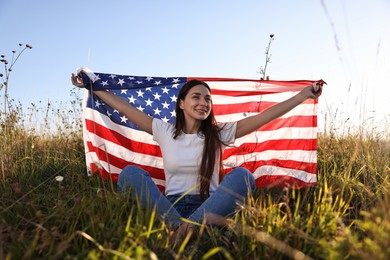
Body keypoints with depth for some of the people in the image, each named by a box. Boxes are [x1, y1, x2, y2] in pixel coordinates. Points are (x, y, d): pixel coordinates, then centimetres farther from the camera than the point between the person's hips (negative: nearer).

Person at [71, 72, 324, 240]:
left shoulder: (219, 133, 6)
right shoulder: (165, 131, 8)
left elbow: (265, 116, 2)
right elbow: (126, 107, 12)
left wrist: (306, 94, 0)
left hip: (209, 208, 0)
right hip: (170, 206, 1)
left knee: (243, 175, -28)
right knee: (130, 173, -22)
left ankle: (188, 227, -37)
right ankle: (179, 226, -33)